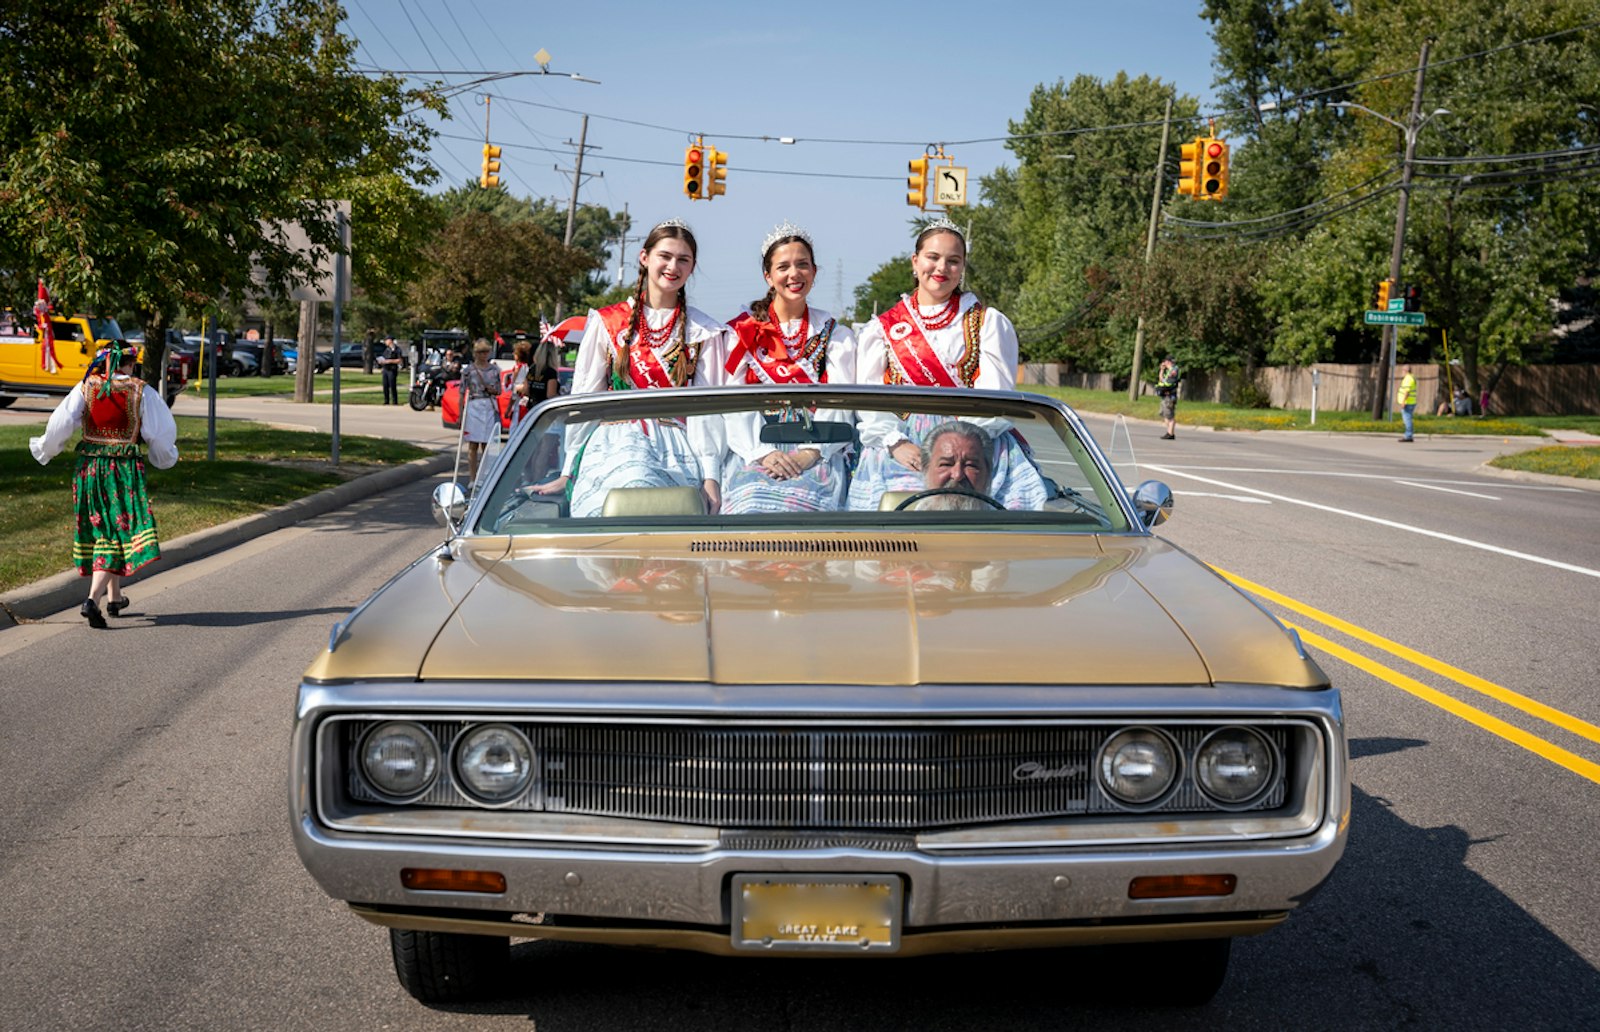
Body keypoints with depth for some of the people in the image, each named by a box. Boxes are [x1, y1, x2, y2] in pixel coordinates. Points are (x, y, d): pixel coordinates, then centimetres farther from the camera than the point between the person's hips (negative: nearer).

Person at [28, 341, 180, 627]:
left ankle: (114, 597, 28)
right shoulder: (142, 392, -6)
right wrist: (166, 457, 17)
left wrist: (44, 448, 9)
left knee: (101, 528, 17)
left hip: (89, 466, 3)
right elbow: (161, 433, -2)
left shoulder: (86, 387, -1)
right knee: (119, 531, 0)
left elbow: (60, 424, -8)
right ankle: (92, 599, -16)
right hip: (125, 469, -3)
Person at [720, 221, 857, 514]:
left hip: (817, 453, 0)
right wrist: (763, 452, -15)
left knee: (803, 495, -35)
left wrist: (810, 452, -15)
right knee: (755, 496, -35)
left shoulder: (836, 335, 17)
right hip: (755, 448, 0)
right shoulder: (743, 331, 15)